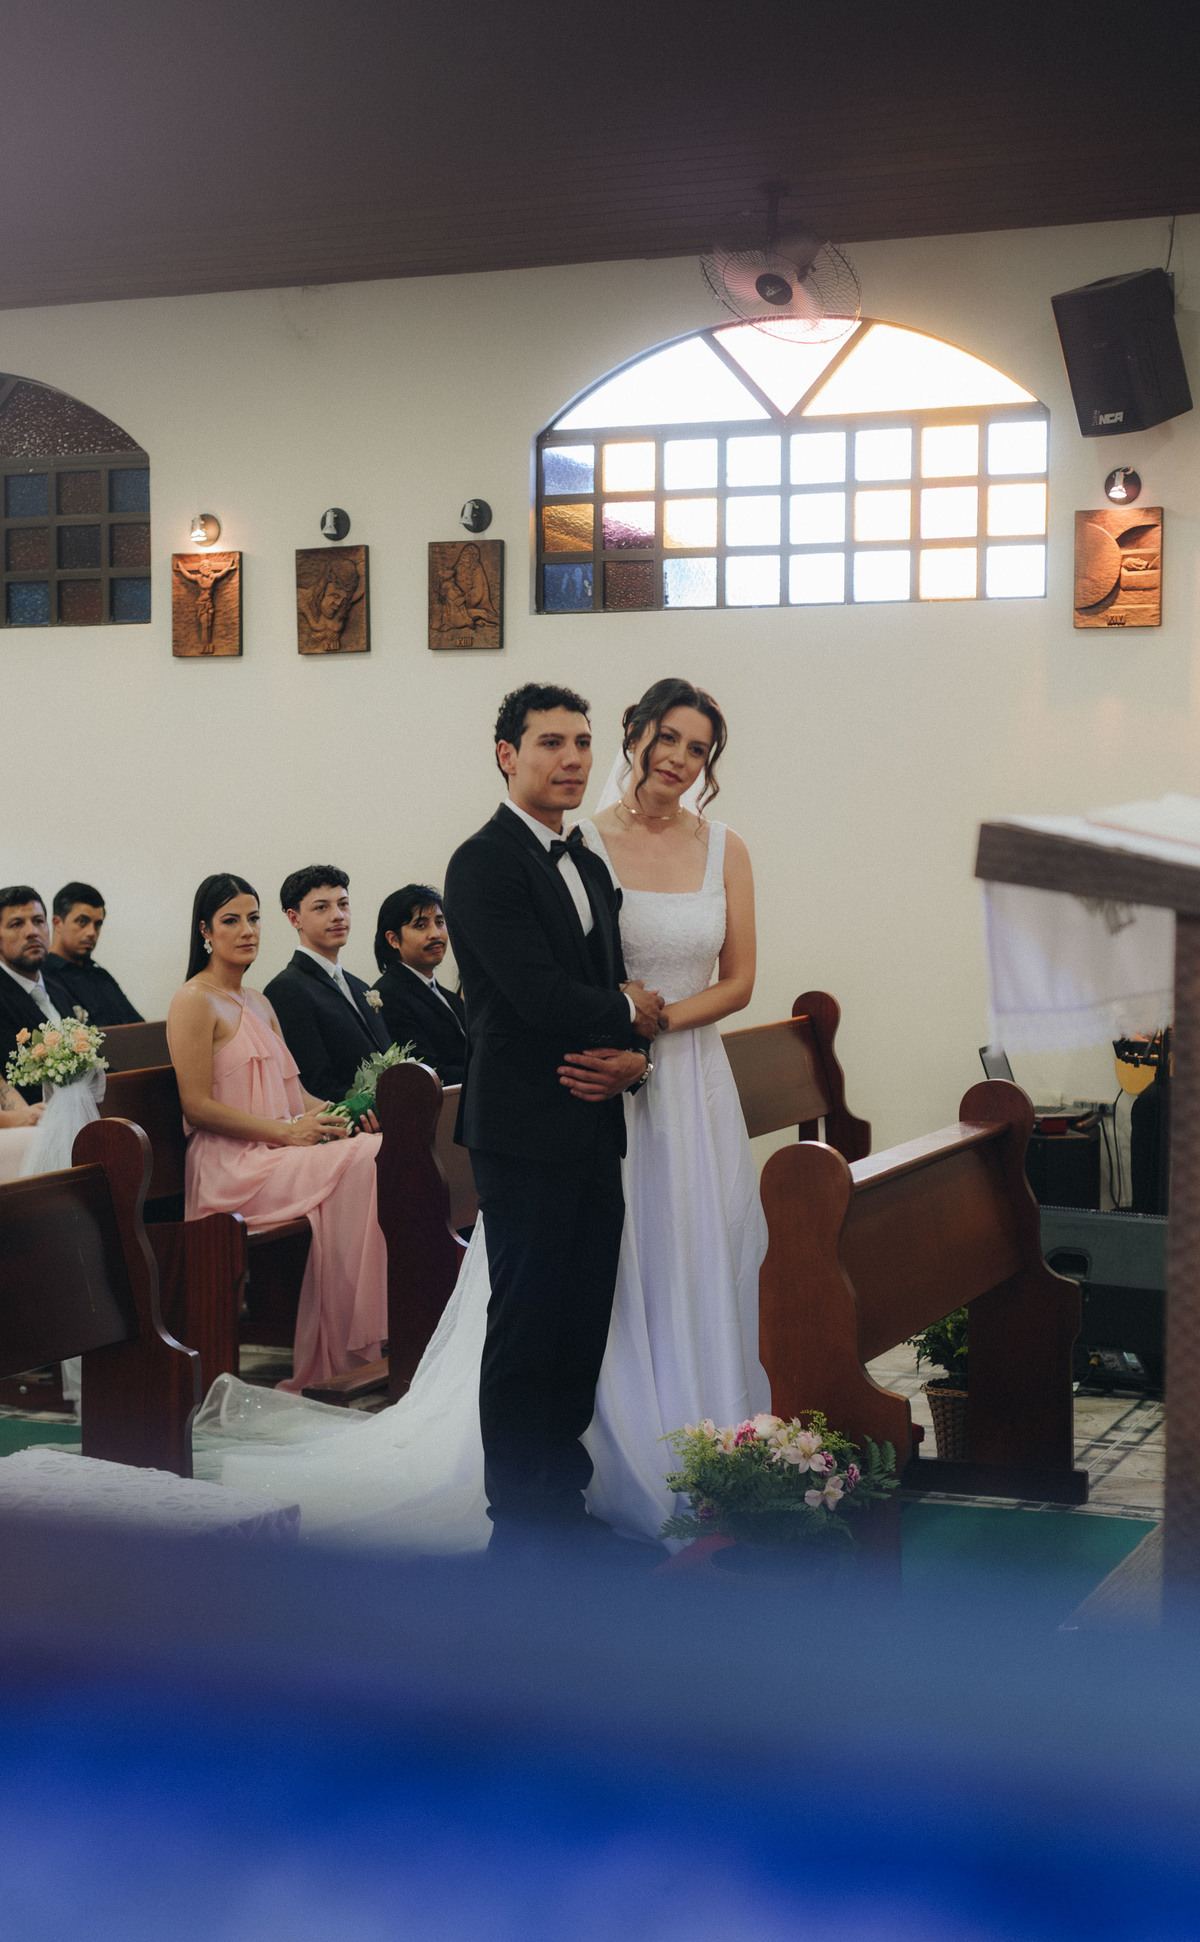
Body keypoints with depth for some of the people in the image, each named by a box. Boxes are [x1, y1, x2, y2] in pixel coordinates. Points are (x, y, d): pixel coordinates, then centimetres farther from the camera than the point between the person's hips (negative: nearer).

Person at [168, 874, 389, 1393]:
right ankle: (346, 1349, -23)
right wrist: (286, 1130, -15)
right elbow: (198, 1106, -11)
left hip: (280, 1153, 8)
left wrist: (328, 1115, -1)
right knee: (362, 1167, -28)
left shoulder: (258, 1004, 23)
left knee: (380, 1151, -19)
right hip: (231, 1165, -8)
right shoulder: (194, 1001, -4)